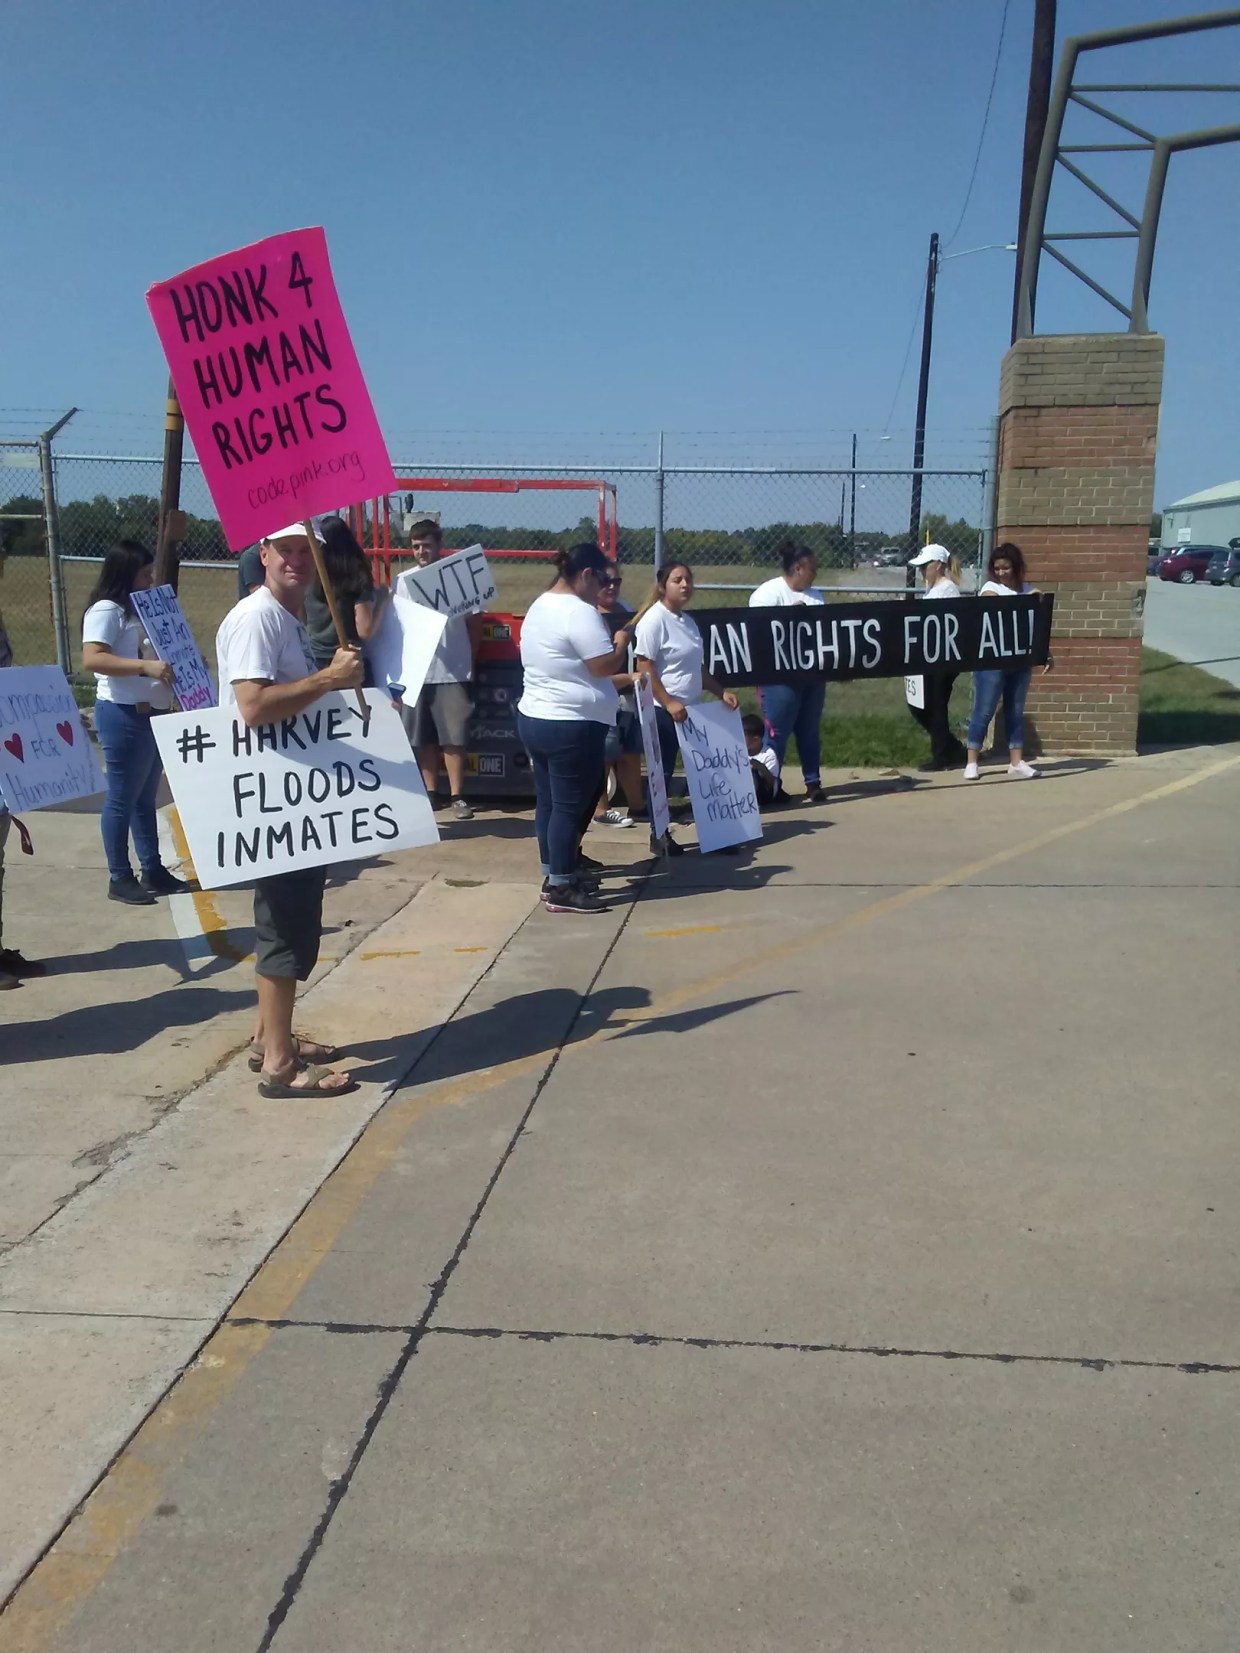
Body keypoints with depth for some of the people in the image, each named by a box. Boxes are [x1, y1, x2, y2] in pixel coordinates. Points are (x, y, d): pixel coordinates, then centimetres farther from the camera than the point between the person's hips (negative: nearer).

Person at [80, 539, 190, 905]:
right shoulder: (105, 610, -12)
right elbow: (91, 659, -25)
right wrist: (145, 666, -33)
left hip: (153, 713, 9)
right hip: (123, 716, -9)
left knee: (146, 797, 14)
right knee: (122, 798, -2)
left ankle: (153, 870, 21)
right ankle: (119, 878, 5)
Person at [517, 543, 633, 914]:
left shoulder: (540, 606, 13)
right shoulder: (579, 611, -18)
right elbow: (605, 665, -20)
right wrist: (622, 641, -2)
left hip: (534, 717, 10)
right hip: (571, 725, -10)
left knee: (549, 801, 16)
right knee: (570, 805, -2)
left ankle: (554, 874, 25)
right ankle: (561, 889, 3)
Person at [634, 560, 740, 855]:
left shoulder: (687, 621, 13)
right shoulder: (654, 619, -12)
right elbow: (644, 669, -17)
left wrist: (720, 691, 13)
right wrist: (668, 703, -23)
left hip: (691, 710, 8)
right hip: (663, 712, -8)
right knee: (662, 773, 1)